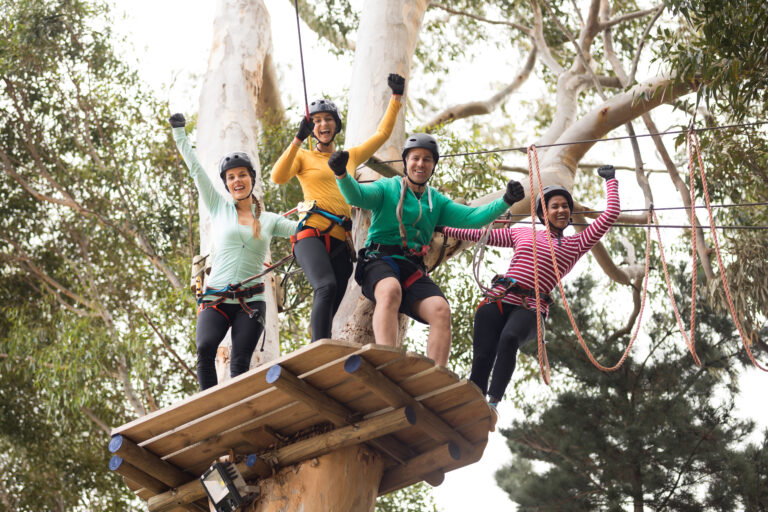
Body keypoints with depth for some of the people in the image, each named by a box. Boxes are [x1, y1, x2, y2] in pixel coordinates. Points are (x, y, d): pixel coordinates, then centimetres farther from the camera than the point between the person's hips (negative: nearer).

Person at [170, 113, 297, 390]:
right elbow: (195, 169, 12)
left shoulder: (270, 221, 14)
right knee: (205, 347, -27)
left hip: (251, 301, 1)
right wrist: (179, 132, 13)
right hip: (215, 298, -1)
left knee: (240, 363, -13)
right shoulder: (220, 208, 12)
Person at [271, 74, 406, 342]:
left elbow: (382, 133, 32)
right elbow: (278, 177, -5)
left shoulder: (351, 157, 27)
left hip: (340, 243, 5)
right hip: (312, 233, -5)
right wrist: (298, 139, -10)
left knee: (328, 310, -4)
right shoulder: (303, 156, 14)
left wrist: (396, 97, 29)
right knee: (327, 286, -33)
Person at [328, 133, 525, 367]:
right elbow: (356, 196, -8)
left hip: (413, 269, 4)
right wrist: (342, 174, -30)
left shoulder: (437, 201, 23)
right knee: (390, 291, -38)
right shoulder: (387, 188, 11)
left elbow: (472, 217, 13)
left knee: (441, 310, -24)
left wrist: (505, 201, -3)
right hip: (380, 260, -4)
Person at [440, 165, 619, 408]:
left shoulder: (576, 244, 19)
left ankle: (494, 402, -39)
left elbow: (610, 214, 17)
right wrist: (442, 228, 31)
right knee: (482, 356, -17)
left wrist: (610, 180, 26)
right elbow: (481, 234, 30)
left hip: (531, 307, -2)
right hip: (498, 299, 3)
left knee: (509, 338, -36)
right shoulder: (522, 234, 24)